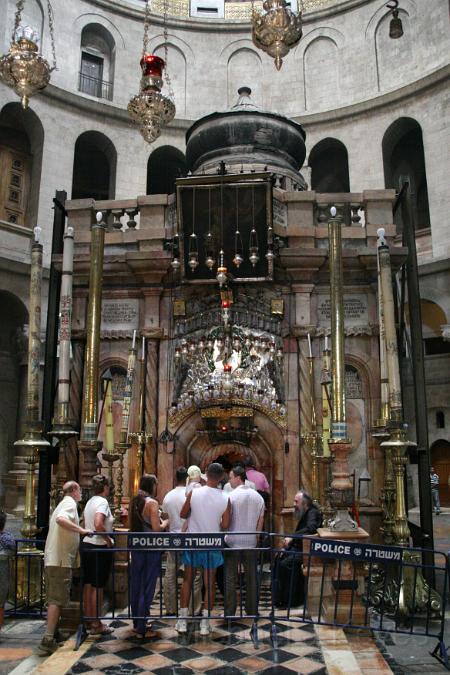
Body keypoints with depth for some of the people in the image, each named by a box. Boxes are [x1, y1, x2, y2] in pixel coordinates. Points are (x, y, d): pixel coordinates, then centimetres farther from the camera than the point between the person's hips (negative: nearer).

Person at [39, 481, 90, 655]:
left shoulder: (62, 503, 21)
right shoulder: (70, 503, -8)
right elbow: (61, 519, -28)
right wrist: (81, 530, -24)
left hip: (51, 559, 10)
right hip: (61, 559, -10)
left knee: (54, 598, 16)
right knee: (58, 600, -8)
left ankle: (53, 634, 23)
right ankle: (48, 640, -10)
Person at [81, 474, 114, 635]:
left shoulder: (90, 502, 12)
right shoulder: (102, 502, -15)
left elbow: (85, 525, 14)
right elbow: (98, 524, -28)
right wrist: (109, 540, -17)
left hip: (86, 545, 8)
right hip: (99, 548, -8)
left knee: (88, 585, 14)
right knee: (98, 587, -1)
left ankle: (88, 619, 23)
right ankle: (96, 624, 6)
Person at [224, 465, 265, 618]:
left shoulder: (231, 496, -11)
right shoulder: (258, 496, 4)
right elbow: (261, 520, 7)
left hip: (233, 542, -4)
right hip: (251, 542, 4)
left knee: (230, 578, 3)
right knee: (251, 577, 12)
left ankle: (229, 612, 5)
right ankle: (252, 610, 18)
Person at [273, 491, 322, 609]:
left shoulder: (313, 513, -16)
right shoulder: (304, 514, 14)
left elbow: (311, 528, -35)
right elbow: (299, 533, 18)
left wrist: (292, 537, -34)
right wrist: (287, 547, 7)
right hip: (299, 547, 10)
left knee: (285, 564, -21)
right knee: (279, 558, 0)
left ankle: (290, 600, -8)